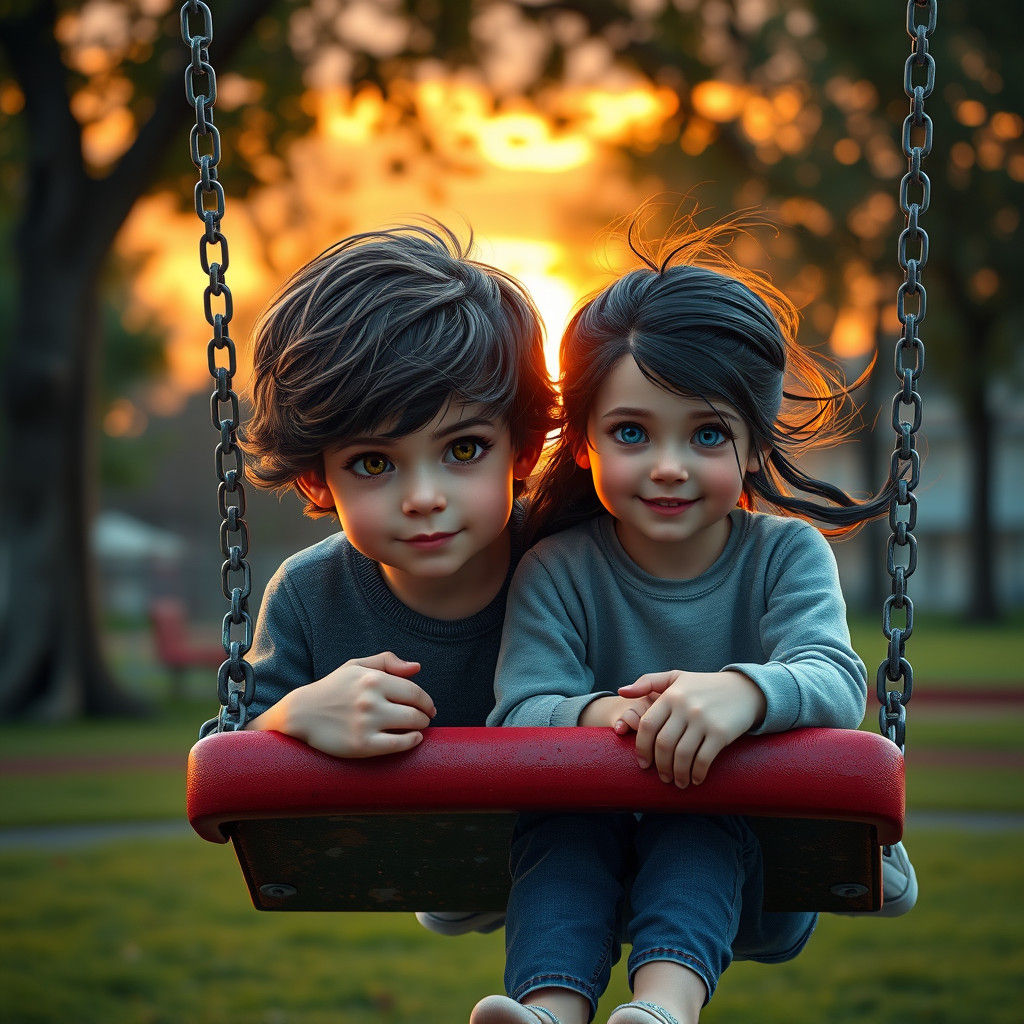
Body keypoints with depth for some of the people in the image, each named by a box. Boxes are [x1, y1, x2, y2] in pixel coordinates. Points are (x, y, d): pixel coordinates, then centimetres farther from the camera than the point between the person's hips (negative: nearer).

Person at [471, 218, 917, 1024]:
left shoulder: (787, 555, -6)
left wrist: (746, 692, -49)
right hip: (584, 852, 1)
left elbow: (836, 680, -25)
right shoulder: (557, 572, -5)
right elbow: (517, 714, -19)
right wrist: (592, 716, -44)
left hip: (744, 867, -1)